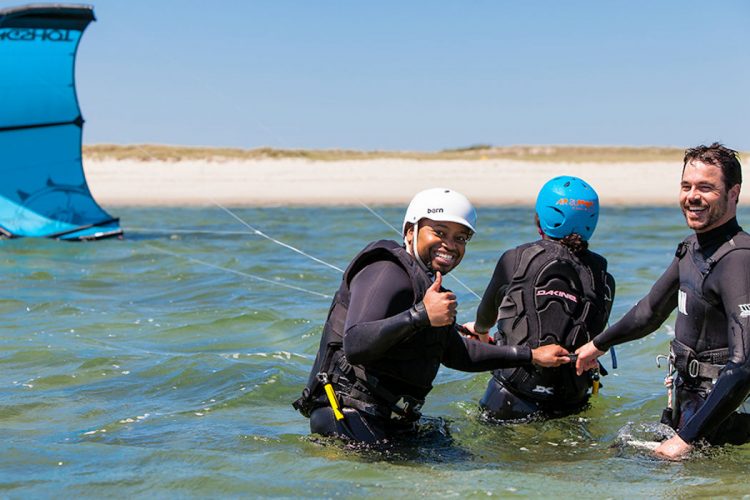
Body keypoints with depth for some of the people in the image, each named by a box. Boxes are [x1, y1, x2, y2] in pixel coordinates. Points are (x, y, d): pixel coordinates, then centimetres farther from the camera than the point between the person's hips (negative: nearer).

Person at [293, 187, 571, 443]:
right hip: (349, 413, -10)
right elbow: (355, 345, -29)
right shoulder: (387, 273, -13)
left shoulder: (427, 287, 20)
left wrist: (531, 356, 31)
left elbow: (455, 353, 31)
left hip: (392, 420, 10)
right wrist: (421, 315, -35)